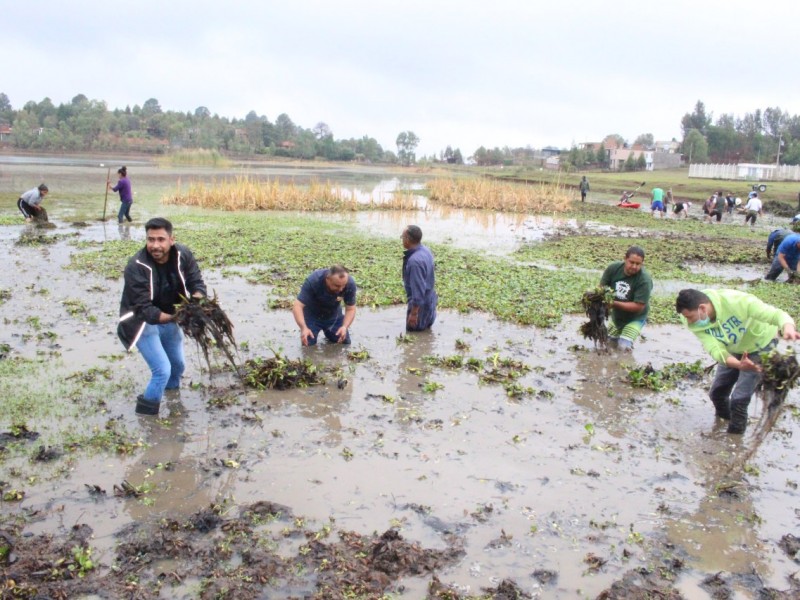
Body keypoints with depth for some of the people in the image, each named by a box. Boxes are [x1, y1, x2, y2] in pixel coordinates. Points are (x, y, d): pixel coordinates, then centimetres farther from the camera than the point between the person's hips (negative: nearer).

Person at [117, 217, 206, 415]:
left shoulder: (183, 255, -16)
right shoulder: (136, 267, -30)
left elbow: (197, 283, -10)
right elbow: (145, 310, -32)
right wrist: (176, 317, -46)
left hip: (169, 318, 6)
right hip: (143, 322, -6)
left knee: (178, 365, 21)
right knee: (163, 370, -16)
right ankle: (146, 411, 5)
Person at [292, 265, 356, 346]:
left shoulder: (350, 283, -29)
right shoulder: (313, 281, -36)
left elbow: (350, 309, -20)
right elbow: (298, 306, -38)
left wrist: (345, 327, -38)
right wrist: (303, 328, -54)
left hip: (334, 315, 2)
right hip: (312, 315, -2)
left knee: (345, 343, -1)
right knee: (308, 344, -12)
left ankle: (328, 333, 30)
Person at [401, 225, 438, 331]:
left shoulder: (415, 261, -31)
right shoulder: (425, 250, -3)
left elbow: (418, 289, -29)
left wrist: (414, 313, -21)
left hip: (421, 302, -9)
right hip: (429, 298, 9)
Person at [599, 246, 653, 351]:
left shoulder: (645, 280, -32)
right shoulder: (613, 268, -20)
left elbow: (639, 306, -30)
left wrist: (615, 304, -36)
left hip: (635, 318, -4)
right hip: (615, 315, 4)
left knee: (624, 347, -14)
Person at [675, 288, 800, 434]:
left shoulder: (736, 301, -39)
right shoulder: (695, 324, -26)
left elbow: (777, 314, -39)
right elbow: (716, 350, -34)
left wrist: (788, 328, -63)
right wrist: (739, 364, -53)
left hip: (760, 347, -5)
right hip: (733, 352, 5)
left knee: (739, 398, -11)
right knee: (716, 393, 12)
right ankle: (724, 418, 43)